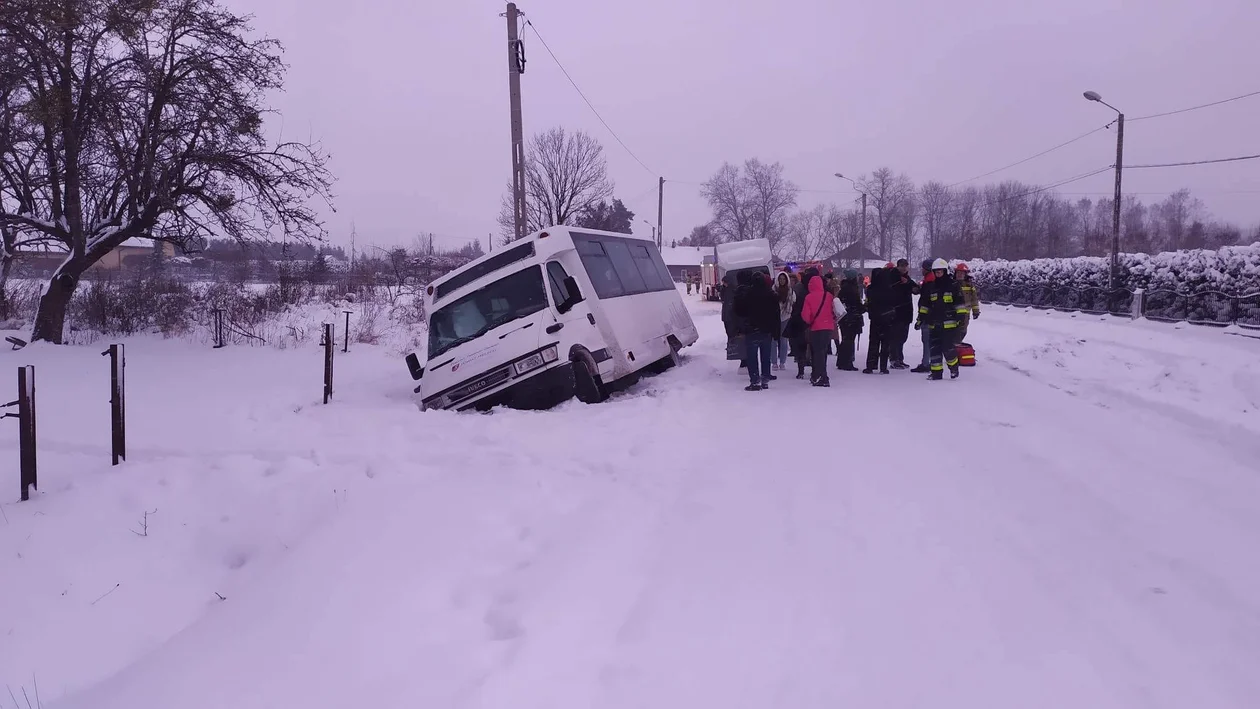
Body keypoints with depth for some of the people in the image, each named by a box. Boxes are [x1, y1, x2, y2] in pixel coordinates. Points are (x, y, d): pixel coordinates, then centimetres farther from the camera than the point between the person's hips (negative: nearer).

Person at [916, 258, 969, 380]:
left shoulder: (953, 285, -2)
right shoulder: (931, 287, 12)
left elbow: (960, 302, -3)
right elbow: (924, 304, 18)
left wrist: (961, 315, -9)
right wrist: (921, 318, 14)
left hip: (949, 323, -5)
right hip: (934, 323, 5)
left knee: (948, 348, -7)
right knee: (935, 348, 4)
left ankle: (954, 367, 17)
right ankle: (936, 372, 11)